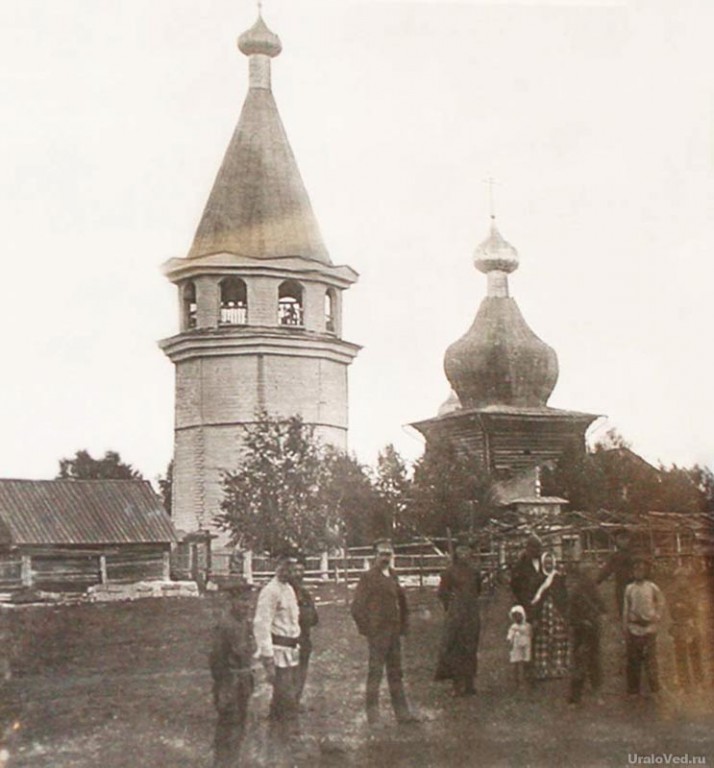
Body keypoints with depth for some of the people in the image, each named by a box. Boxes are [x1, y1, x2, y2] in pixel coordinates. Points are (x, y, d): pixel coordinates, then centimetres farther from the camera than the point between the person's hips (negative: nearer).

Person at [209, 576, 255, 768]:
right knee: (228, 722, -1)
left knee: (240, 721, 18)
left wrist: (249, 680, 17)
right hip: (230, 679, -9)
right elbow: (217, 658, -19)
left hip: (244, 678, 9)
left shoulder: (245, 622, 6)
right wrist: (223, 689, -18)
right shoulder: (224, 624, -21)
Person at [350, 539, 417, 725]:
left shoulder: (392, 576, 13)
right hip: (377, 633, -7)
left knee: (396, 674, 11)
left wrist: (403, 626, 14)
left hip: (394, 633, 7)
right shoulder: (368, 577, -7)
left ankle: (402, 713, 17)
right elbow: (357, 607, -10)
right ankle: (373, 717, 1)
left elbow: (401, 602, 23)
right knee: (375, 673, -3)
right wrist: (367, 630, -11)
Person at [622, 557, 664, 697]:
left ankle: (654, 688, 2)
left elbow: (661, 605, 9)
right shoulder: (629, 589, 5)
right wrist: (625, 630, 4)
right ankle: (633, 690, 13)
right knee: (633, 660, 5)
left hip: (649, 629, -2)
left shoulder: (652, 587, 1)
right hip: (633, 629, 2)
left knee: (650, 658, -5)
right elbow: (625, 610, 7)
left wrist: (656, 620, -1)